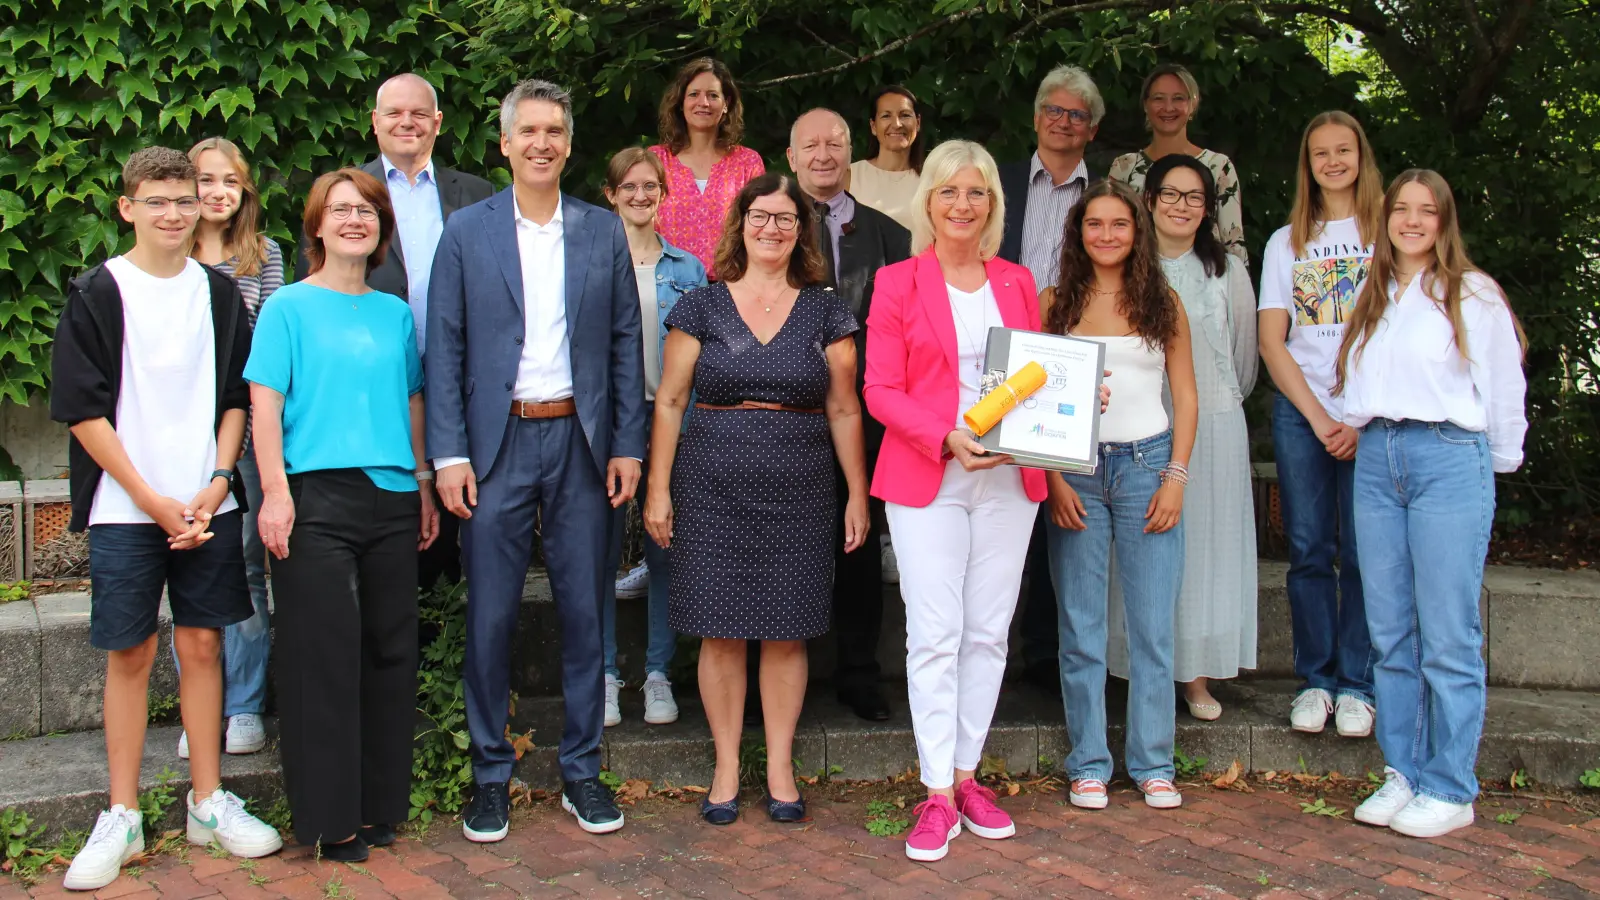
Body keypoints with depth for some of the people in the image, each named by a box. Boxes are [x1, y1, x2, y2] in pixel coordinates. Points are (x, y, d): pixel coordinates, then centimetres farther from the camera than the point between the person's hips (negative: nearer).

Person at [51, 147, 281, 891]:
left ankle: (209, 802, 18)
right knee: (130, 653, 2)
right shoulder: (98, 294, -2)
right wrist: (154, 501, -10)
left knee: (203, 644, 7)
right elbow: (83, 410, -5)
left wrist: (218, 481, -4)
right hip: (125, 509, -3)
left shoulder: (219, 293, 9)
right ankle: (121, 818, 13)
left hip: (207, 504, 3)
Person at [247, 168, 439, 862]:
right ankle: (330, 815, 8)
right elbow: (265, 403, -4)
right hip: (317, 498, -4)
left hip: (391, 499, 5)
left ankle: (381, 802, 20)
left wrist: (424, 486, 15)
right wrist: (275, 491, -13)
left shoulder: (396, 313, 15)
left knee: (390, 649, 8)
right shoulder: (289, 307, 2)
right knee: (325, 653, -2)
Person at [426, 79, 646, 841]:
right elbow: (444, 349, 1)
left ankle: (581, 770, 20)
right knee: (490, 617, 3)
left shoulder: (604, 232, 8)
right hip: (498, 443, -1)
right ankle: (490, 773, 17)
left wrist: (627, 445, 1)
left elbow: (625, 343, 7)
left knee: (584, 612, 7)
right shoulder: (466, 232, 4)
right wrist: (448, 453, -7)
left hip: (580, 441, 2)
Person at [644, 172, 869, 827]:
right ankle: (726, 768, 16)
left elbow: (844, 411, 8)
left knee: (786, 632, 5)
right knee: (721, 631, 3)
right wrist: (658, 489, 0)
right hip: (713, 489, 0)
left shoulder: (826, 313, 7)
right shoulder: (701, 308, 5)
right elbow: (670, 401, 5)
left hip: (800, 492, 1)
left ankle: (780, 769, 17)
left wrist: (858, 495, 5)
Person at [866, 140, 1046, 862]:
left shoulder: (1016, 282, 13)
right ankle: (937, 794, 4)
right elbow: (881, 391, -3)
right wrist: (947, 438, -18)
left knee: (988, 632, 7)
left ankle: (967, 775, 19)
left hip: (1008, 478, 4)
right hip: (925, 478, -3)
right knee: (935, 633, -5)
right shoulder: (897, 283, 2)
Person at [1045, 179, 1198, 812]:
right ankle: (1088, 765, 13)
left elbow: (1185, 396, 8)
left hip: (1147, 463, 1)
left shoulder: (1163, 303, 8)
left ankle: (1153, 764, 14)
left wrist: (1176, 476, -2)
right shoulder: (1054, 304, 5)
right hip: (1075, 470, 0)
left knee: (1153, 625, 2)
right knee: (1081, 629, 3)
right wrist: (1053, 477, -6)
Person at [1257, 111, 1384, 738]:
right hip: (1300, 414, 2)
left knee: (1364, 552, -2)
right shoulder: (1286, 243, 13)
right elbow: (1271, 340, 6)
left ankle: (1356, 684, 8)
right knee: (1309, 551, 2)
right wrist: (1319, 417, -4)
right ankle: (1315, 679, 12)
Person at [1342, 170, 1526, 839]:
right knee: (1390, 633, 7)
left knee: (1447, 636, -5)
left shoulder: (1475, 295, 2)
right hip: (1375, 460, 5)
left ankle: (1450, 790, 3)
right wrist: (1359, 430, 15)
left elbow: (1504, 389, 5)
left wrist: (1495, 462, 10)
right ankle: (1403, 774, 16)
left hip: (1449, 459, -5)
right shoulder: (1373, 297, 18)